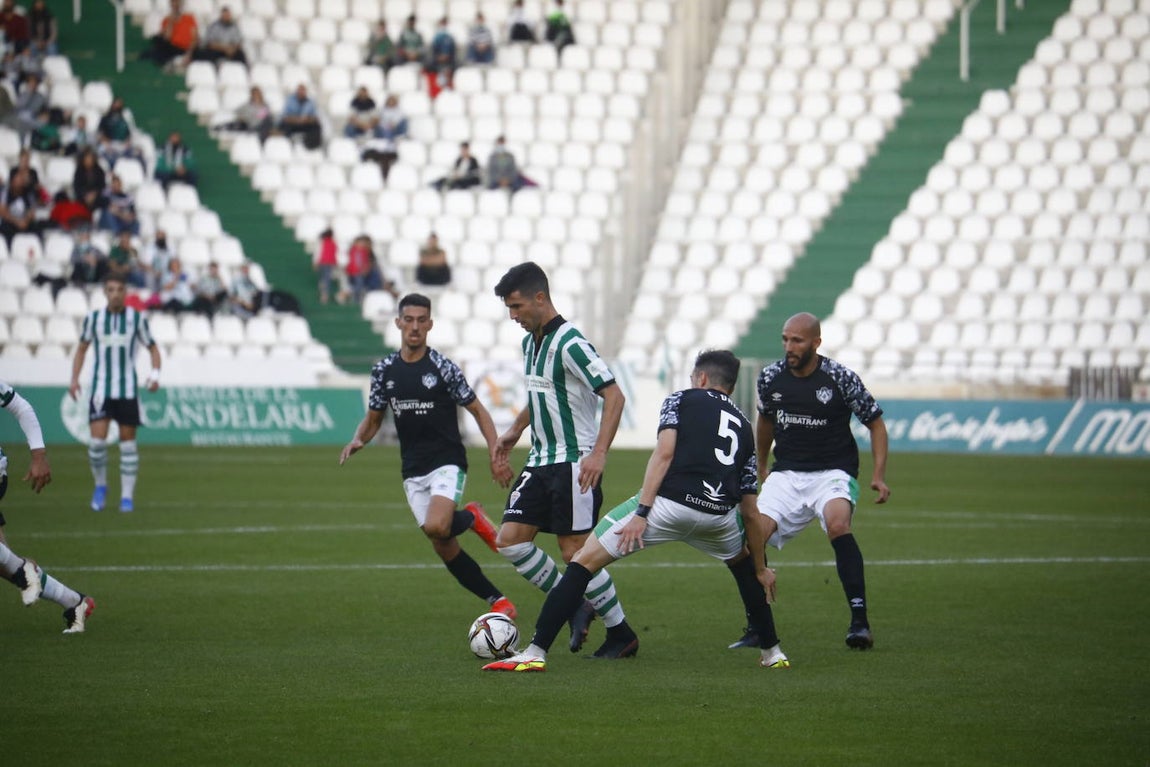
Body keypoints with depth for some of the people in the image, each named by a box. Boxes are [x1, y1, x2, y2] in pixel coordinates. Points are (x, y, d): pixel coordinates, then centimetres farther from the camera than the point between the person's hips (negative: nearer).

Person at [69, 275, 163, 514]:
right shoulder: (93, 318, 2)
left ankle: (127, 496, 8)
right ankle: (100, 485, 12)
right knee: (97, 440, -12)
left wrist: (155, 375, -8)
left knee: (127, 440, 0)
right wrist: (74, 379, 3)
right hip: (101, 389, 0)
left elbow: (153, 348, 8)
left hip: (128, 389, 0)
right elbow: (82, 348, 14)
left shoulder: (137, 319, 0)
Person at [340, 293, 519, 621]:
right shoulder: (384, 370, 4)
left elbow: (477, 410, -2)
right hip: (413, 471, 5)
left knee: (436, 527, -30)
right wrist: (357, 440, -8)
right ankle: (498, 601, 15)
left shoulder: (443, 368, -8)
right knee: (445, 548, 3)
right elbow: (373, 419, 14)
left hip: (447, 463, -5)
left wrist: (495, 451, -14)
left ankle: (471, 518, 4)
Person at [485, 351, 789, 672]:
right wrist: (761, 569, 38)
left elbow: (664, 453, -2)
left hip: (670, 502, -4)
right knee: (743, 563, 38)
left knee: (584, 561, 5)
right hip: (719, 513, 4)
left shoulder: (681, 400, 18)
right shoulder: (743, 426, 28)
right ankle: (773, 653, 39)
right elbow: (750, 513, 28)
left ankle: (535, 653, -4)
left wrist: (642, 512, -9)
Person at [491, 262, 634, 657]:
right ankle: (574, 607, 12)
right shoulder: (530, 341, 11)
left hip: (573, 463, -9)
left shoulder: (569, 344, -17)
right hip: (540, 461, 9)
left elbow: (614, 395, -21)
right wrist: (516, 428, 27)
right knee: (510, 540, 0)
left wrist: (598, 454, -27)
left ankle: (621, 633, 7)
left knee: (575, 552, -7)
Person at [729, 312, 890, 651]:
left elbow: (875, 423, 1)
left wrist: (879, 476, -9)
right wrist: (761, 465, 32)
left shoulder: (841, 378, -10)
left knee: (838, 524, -33)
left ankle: (860, 623, -29)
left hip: (833, 472, -4)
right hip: (786, 473, 4)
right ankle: (757, 631, -2)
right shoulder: (770, 377, 1)